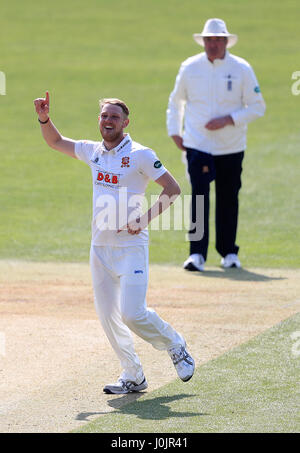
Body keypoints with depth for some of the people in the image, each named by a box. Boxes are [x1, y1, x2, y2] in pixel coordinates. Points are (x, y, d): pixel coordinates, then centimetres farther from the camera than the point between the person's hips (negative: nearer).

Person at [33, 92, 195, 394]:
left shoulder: (140, 155, -8)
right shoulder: (93, 151, 10)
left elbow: (172, 189, -8)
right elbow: (55, 142, 25)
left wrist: (144, 220, -15)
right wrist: (44, 119, 6)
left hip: (131, 247, -6)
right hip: (100, 246, 6)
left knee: (132, 313, -15)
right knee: (108, 317, 5)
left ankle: (175, 346, 11)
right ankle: (133, 377, 15)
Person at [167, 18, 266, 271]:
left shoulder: (242, 69, -3)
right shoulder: (189, 68, 1)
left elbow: (257, 107, -1)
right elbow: (176, 101, 16)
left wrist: (227, 120, -14)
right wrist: (174, 131, 8)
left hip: (231, 147, 1)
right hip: (197, 144, 0)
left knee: (228, 199, 7)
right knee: (199, 197, -11)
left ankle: (229, 252, 21)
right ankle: (197, 254, -12)